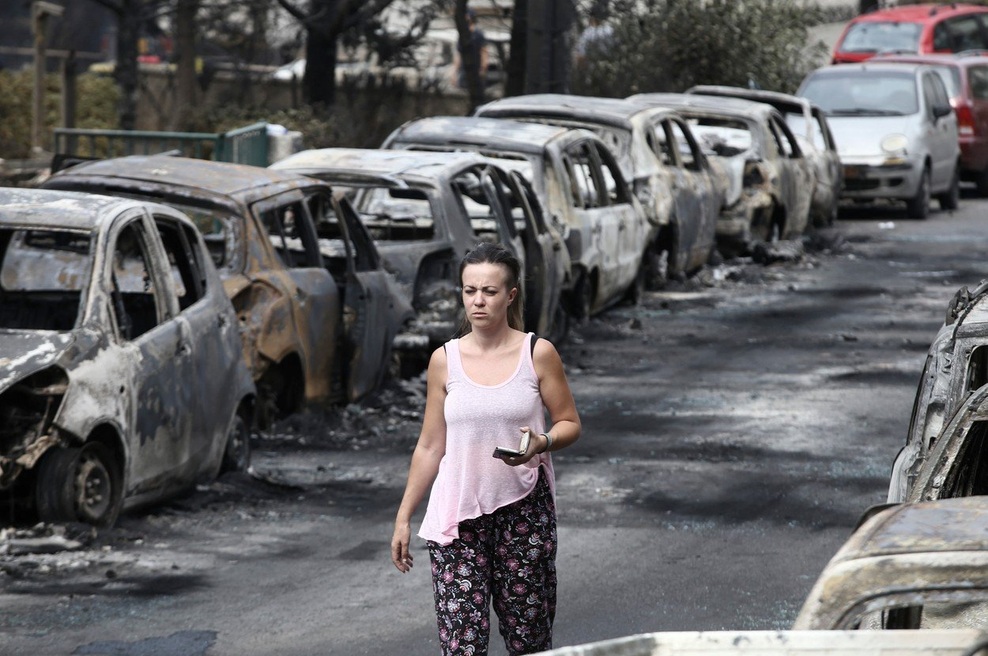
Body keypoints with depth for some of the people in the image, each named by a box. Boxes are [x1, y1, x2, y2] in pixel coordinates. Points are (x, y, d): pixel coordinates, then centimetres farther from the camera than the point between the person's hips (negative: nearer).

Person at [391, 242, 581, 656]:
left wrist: (541, 443, -18)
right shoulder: (445, 361, 4)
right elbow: (430, 447, 9)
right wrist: (403, 518, 9)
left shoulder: (538, 354, -1)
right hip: (458, 514, 1)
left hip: (523, 509, -1)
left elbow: (569, 424, 5)